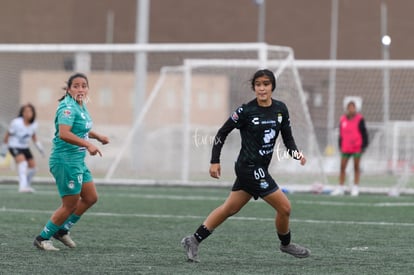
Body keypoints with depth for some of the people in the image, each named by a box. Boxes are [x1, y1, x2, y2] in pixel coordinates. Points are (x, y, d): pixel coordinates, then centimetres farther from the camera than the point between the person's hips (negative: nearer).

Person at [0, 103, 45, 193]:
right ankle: (23, 186, -38)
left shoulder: (34, 124, -8)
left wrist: (39, 147, 10)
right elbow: (7, 134, -11)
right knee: (22, 162, -29)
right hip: (14, 146, -6)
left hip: (25, 147, 6)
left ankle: (27, 185, 29)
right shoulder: (16, 123, -24)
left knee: (32, 166, 5)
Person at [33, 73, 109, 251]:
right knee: (70, 205, -3)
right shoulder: (68, 107, -19)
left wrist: (97, 136, 23)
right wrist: (88, 144, -41)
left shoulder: (81, 106, 11)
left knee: (91, 198, 15)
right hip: (66, 161, -10)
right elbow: (63, 134, -35)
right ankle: (42, 238, 9)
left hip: (78, 161, 10)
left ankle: (62, 230, 27)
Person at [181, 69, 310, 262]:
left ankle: (194, 241, 21)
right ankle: (286, 244, 22)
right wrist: (215, 161, -7)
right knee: (284, 207, -4)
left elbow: (287, 137, 9)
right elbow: (222, 133, -5)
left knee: (230, 209, 13)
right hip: (250, 168, -7)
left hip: (260, 169, 7)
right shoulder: (246, 111, -13)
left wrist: (296, 153, -11)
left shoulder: (281, 109, 4)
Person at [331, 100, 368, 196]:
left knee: (356, 167, 4)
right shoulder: (343, 119, 6)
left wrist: (364, 145, -7)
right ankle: (340, 188, 7)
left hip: (357, 147, -3)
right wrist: (340, 146, 11)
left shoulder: (359, 119, -4)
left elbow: (364, 133, -2)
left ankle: (355, 188, 9)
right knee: (342, 167, 1)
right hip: (345, 148, 3)